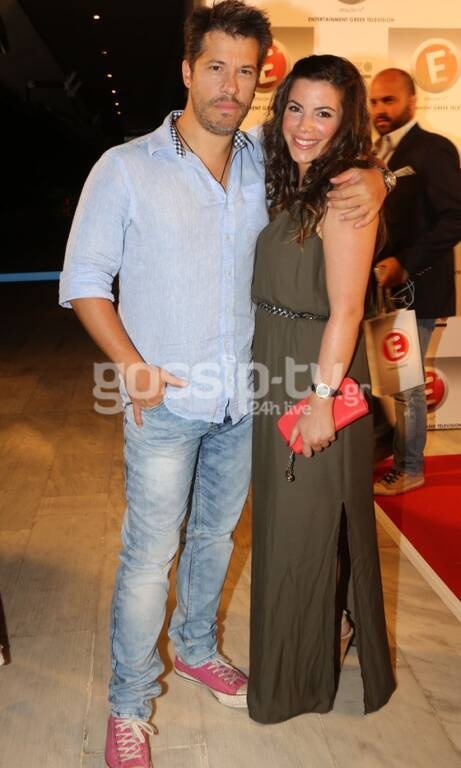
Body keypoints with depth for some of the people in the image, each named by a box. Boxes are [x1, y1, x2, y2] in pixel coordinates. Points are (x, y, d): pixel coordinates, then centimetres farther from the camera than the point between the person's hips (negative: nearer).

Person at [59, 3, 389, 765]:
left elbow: (342, 163, 17)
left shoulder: (267, 165, 6)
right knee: (149, 557, 3)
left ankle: (196, 648, 44)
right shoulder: (126, 168, -5)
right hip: (167, 404, -4)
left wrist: (372, 180, -8)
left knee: (215, 536, 19)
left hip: (243, 400, 4)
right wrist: (133, 368, -15)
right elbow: (84, 278, -4)